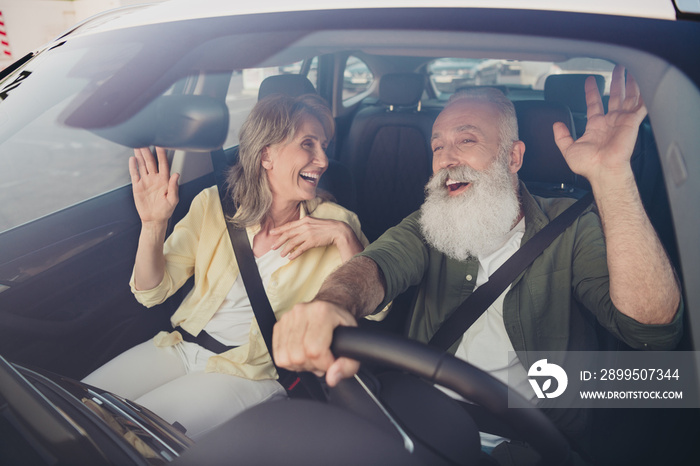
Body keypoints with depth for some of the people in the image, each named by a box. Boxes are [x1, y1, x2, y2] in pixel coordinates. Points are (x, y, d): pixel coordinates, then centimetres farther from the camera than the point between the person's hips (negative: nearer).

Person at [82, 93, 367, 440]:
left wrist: (343, 235, -25)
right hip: (183, 344, 4)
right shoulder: (214, 204, -3)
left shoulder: (331, 221, -7)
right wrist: (153, 224, -20)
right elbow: (152, 291, -2)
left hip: (252, 372, -3)